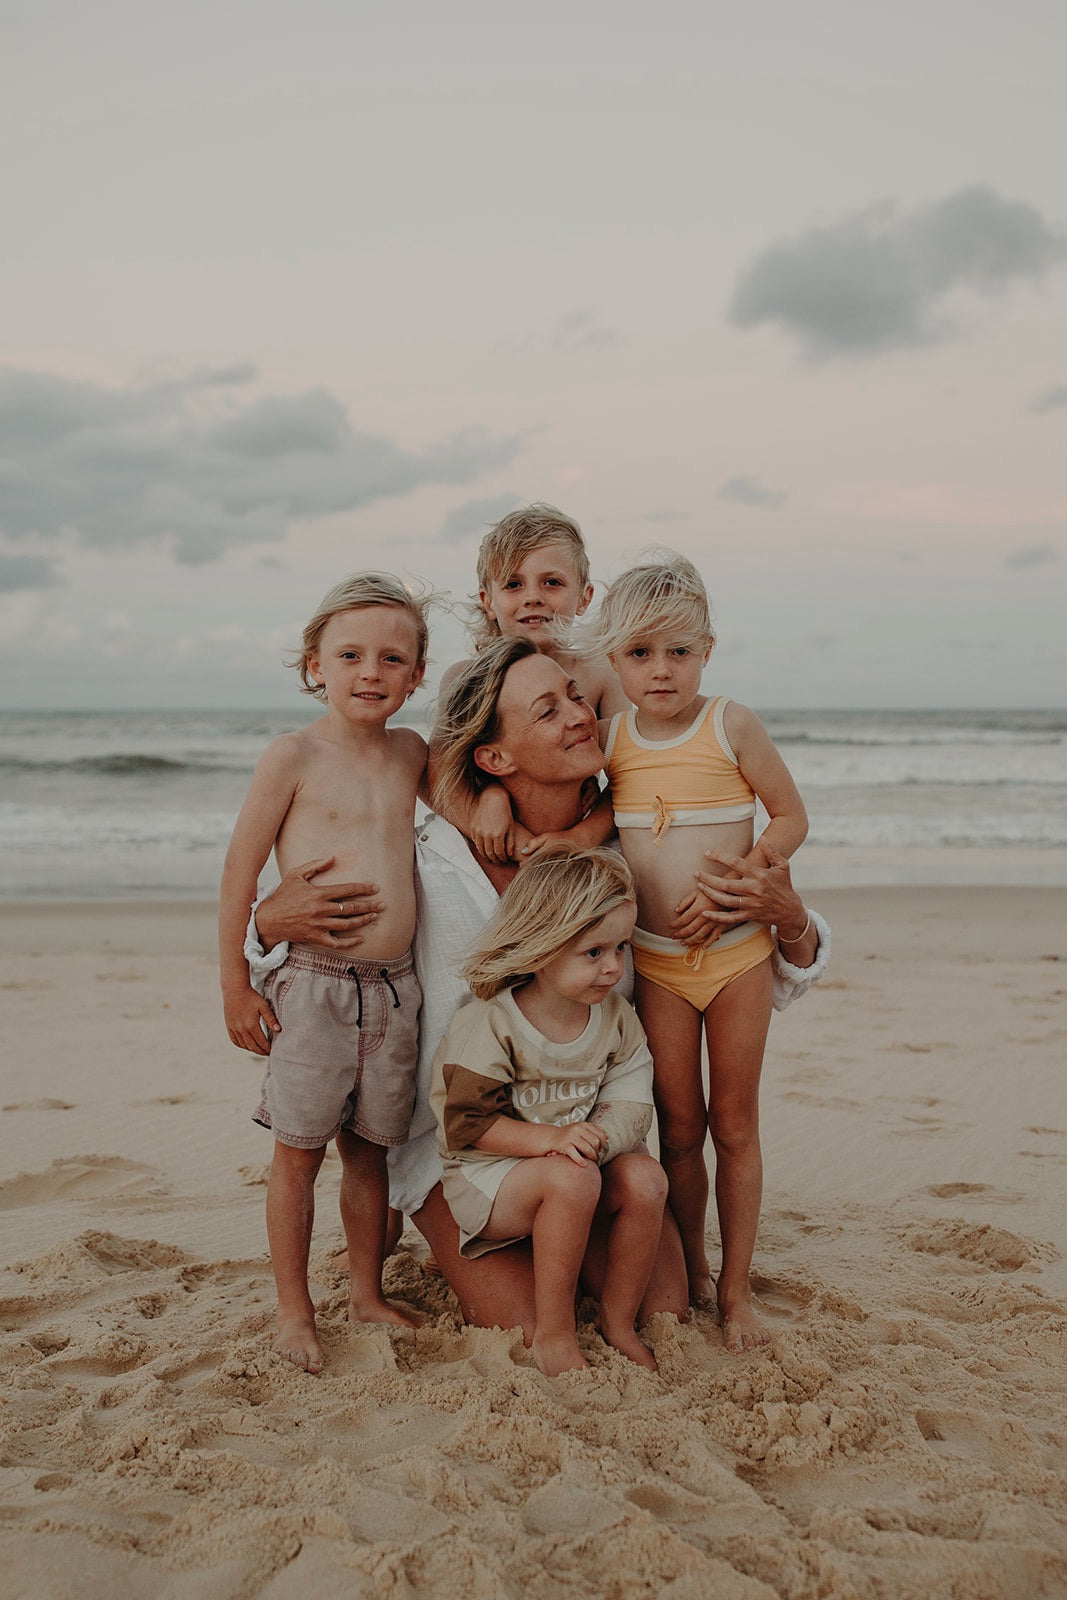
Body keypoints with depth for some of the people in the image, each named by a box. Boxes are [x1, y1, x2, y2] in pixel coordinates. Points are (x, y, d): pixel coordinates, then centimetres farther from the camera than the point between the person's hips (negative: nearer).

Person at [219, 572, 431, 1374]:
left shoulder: (412, 752, 6)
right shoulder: (294, 755, -7)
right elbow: (240, 870, -4)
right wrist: (235, 985, -4)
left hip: (394, 986, 4)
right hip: (312, 985, -4)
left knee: (370, 1148, 14)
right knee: (299, 1150, 5)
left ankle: (367, 1293, 30)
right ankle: (294, 1311, 21)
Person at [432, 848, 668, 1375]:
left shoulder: (616, 1018, -2)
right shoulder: (488, 1025, -19)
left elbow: (631, 1106, -4)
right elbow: (466, 1123, -19)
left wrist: (596, 1138, -27)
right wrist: (549, 1139, -31)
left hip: (580, 1159, 5)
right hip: (487, 1175, -5)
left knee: (645, 1176, -23)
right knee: (572, 1180, -35)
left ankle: (618, 1321, -3)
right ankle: (552, 1335, -18)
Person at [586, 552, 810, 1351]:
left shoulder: (732, 724, -10)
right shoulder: (608, 736, -1)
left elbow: (792, 817, -6)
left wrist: (732, 883, -18)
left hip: (737, 949, -2)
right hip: (656, 957, 2)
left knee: (735, 1124, 7)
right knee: (679, 1127, 9)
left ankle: (736, 1287, 20)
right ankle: (693, 1271, 27)